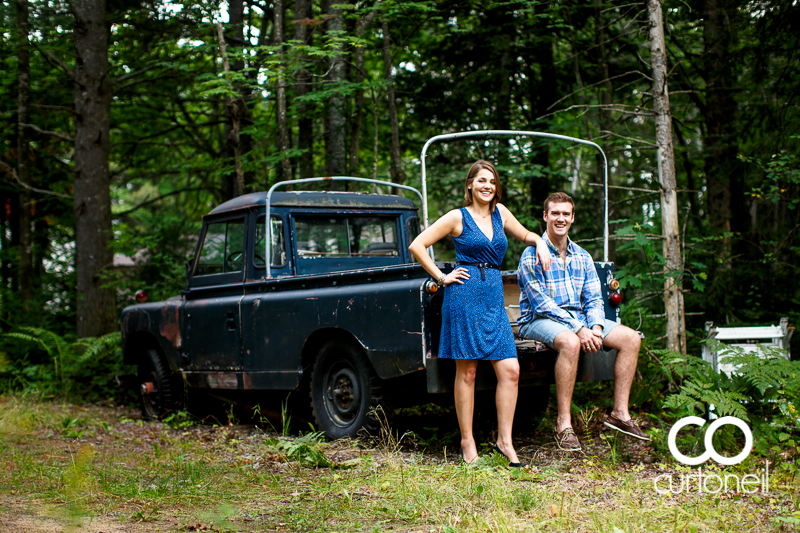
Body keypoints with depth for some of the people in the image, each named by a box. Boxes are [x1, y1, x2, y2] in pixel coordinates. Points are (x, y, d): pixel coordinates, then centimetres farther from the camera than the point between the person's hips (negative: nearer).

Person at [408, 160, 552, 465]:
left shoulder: (499, 212, 15)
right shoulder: (458, 217, 0)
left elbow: (524, 235, 31)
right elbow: (417, 246, 0)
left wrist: (539, 243, 9)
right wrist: (442, 277, -3)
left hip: (494, 299, 5)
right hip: (465, 296, -5)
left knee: (510, 371, -3)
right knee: (467, 372, -1)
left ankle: (504, 440, 6)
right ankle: (467, 442, 8)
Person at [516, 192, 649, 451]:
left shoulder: (582, 257, 11)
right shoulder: (532, 255, -9)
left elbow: (594, 299, 9)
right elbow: (541, 304, -17)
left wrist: (596, 327, -13)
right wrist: (578, 329, -24)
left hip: (579, 318, 7)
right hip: (538, 321, -7)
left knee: (630, 338, -9)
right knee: (570, 342, -39)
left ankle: (619, 413, -4)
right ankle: (563, 424, -32)